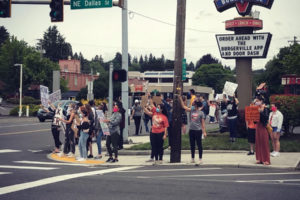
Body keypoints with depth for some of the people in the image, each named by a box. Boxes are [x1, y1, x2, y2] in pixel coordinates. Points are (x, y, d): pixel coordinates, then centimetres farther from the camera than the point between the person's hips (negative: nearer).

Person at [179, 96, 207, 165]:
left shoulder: (201, 113, -5)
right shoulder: (191, 110, 6)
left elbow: (203, 123, -4)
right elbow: (183, 106, 7)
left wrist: (204, 131, -8)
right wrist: (180, 98, 2)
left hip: (198, 131, -5)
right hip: (191, 130, 5)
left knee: (199, 145, 0)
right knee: (192, 145, 11)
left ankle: (200, 159, 5)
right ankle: (192, 158, 20)